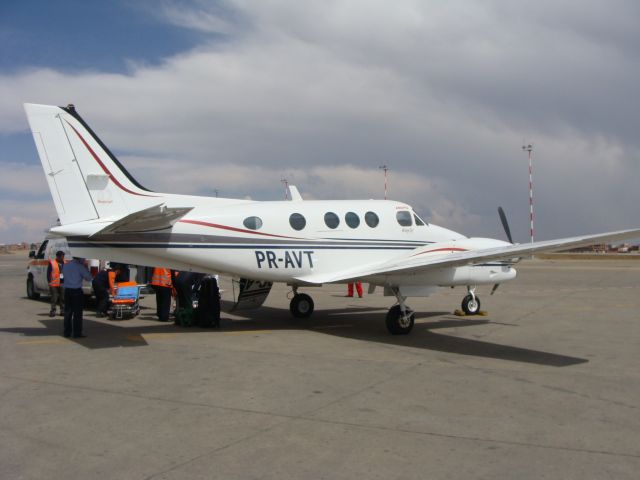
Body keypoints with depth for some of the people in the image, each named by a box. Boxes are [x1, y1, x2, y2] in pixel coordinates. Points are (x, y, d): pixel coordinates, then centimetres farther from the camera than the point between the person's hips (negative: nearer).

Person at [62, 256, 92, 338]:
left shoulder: (65, 266, 8)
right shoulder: (80, 266, -10)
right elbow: (88, 277, -4)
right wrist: (85, 268, 9)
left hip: (67, 291, 6)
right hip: (77, 291, -6)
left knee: (68, 312, 11)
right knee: (77, 313, -1)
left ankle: (67, 332, 16)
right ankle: (77, 333, 0)